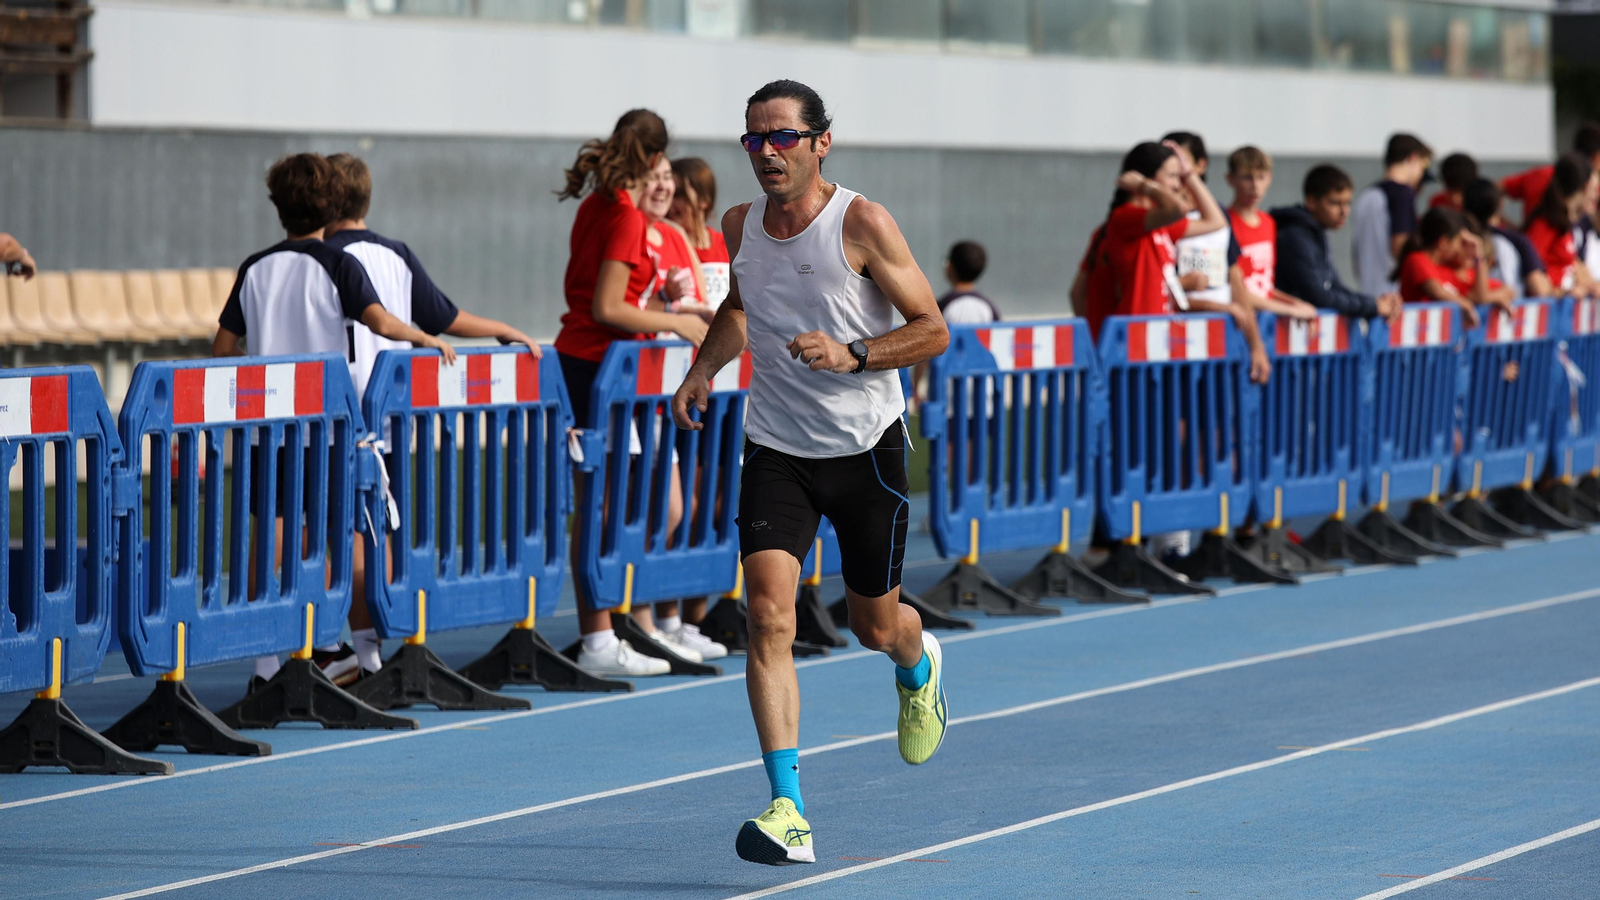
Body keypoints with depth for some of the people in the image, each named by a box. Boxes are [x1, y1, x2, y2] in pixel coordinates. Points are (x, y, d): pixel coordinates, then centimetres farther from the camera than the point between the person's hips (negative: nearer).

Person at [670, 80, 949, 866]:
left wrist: (851, 355, -26)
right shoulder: (740, 226, 1)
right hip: (776, 449, 2)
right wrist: (703, 368, 8)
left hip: (866, 448, -2)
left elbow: (931, 329, -11)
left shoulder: (863, 225, -14)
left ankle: (919, 668, 52)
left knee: (875, 626, 11)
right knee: (769, 615, -17)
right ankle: (787, 812, -20)